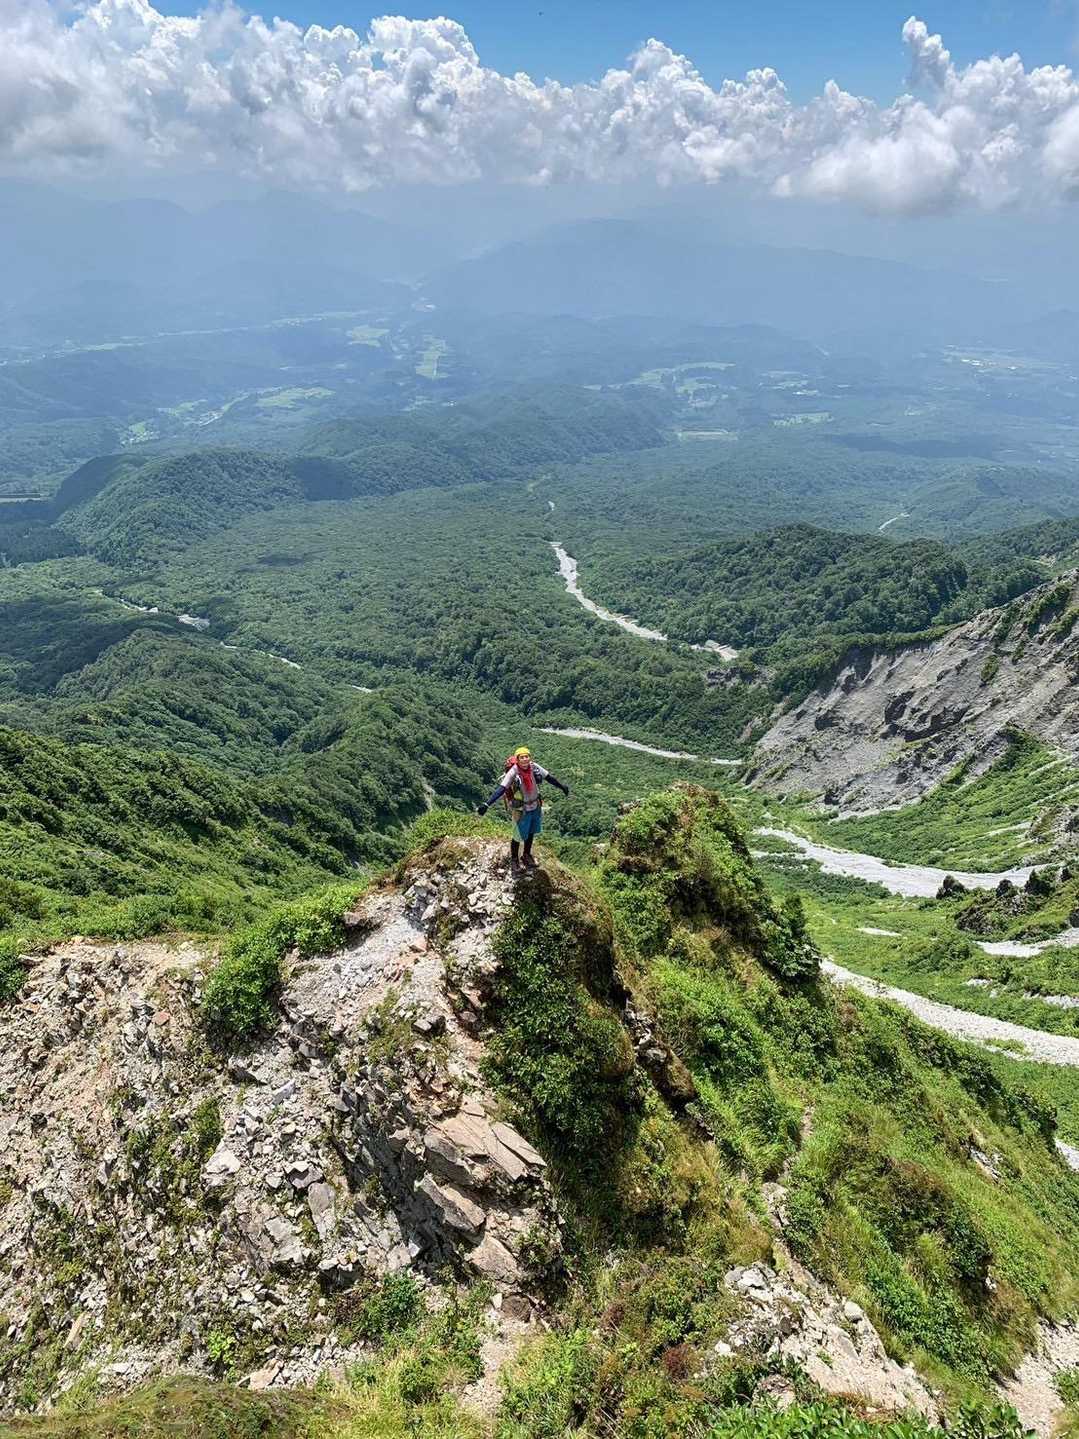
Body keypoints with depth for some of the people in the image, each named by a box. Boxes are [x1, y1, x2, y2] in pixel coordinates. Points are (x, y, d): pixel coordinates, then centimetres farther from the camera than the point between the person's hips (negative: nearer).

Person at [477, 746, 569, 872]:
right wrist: (486, 805, -41)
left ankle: (527, 856, 45)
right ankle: (514, 859, 34)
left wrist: (562, 786, 14)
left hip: (535, 807, 5)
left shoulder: (534, 767, -14)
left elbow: (549, 777, 1)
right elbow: (501, 790, -32)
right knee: (519, 837, 10)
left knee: (531, 833, 23)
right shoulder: (513, 773, -27)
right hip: (521, 811, -5)